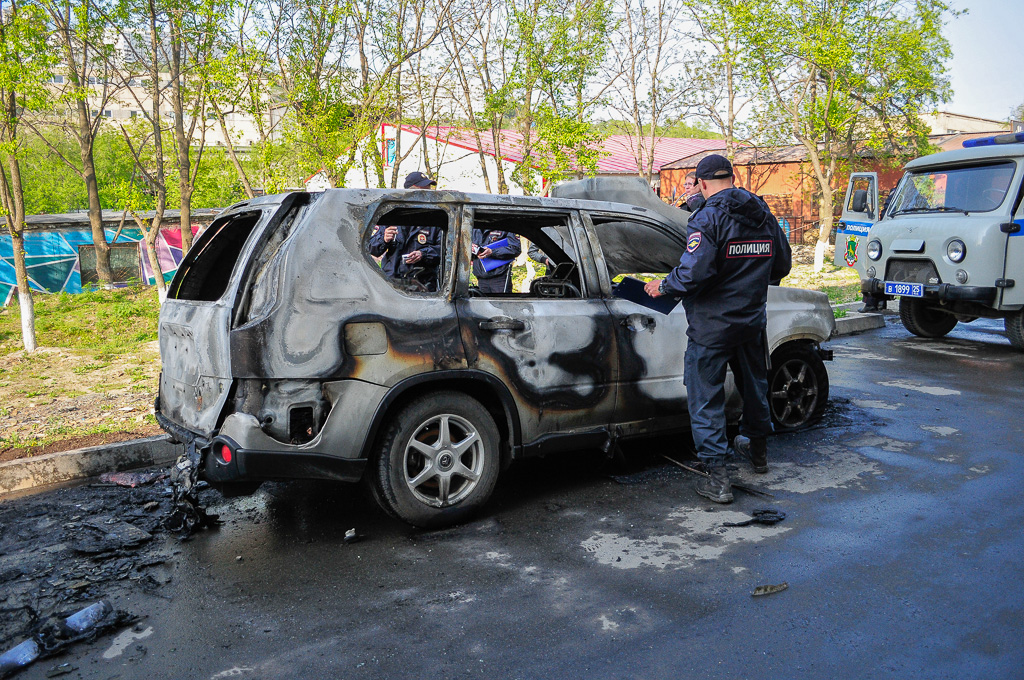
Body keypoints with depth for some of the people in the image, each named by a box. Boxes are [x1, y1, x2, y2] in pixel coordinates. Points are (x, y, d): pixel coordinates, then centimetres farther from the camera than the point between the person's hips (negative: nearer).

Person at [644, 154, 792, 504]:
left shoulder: (708, 218, -17)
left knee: (706, 396, 1)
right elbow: (781, 267, 14)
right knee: (754, 383, 24)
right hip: (753, 320, 7)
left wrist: (663, 285, -10)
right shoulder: (765, 216, 6)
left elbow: (694, 271, -27)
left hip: (713, 324, -7)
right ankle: (758, 448, 44)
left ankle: (717, 476, 0)